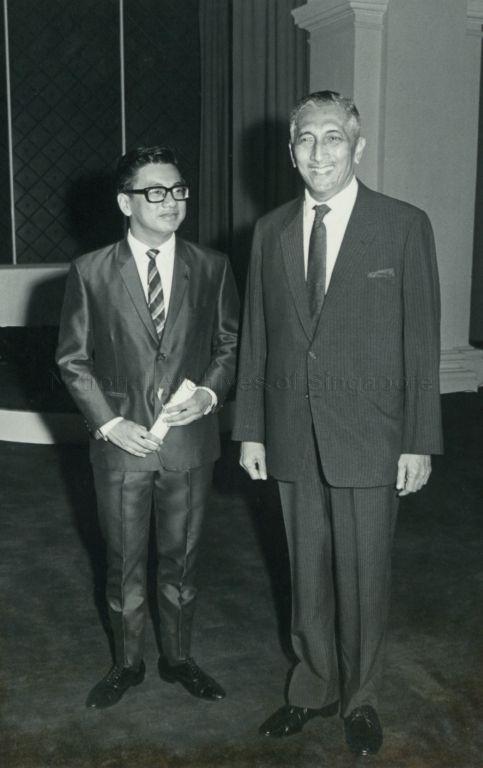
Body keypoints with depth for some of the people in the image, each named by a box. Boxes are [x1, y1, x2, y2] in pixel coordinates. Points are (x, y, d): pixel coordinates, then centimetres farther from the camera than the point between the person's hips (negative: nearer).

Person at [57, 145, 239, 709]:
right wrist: (109, 423, -10)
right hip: (119, 442, -1)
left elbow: (230, 344, 7)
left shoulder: (211, 268, 0)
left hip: (189, 441, 1)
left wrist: (210, 391, -11)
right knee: (125, 563, 13)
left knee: (180, 558, 15)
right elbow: (73, 359, 0)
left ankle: (177, 658, 36)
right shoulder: (90, 272, -4)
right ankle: (126, 664, 34)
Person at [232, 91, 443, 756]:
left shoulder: (404, 226, -5)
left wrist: (420, 443, -8)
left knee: (364, 575, 9)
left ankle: (360, 699, 31)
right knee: (307, 572, 16)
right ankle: (315, 688, 36)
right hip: (293, 436, 3)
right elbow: (255, 338, 9)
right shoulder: (270, 231, 6)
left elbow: (421, 340, -6)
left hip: (368, 436, -3)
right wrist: (250, 428, 7)